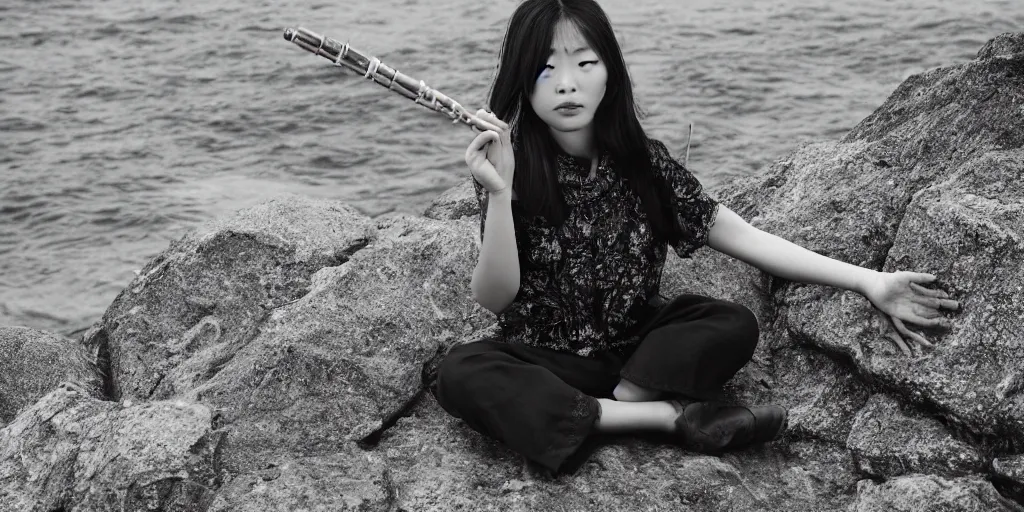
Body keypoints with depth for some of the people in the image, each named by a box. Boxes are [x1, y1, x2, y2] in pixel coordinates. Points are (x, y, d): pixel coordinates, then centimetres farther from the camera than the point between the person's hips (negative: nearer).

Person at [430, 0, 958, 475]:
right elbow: (495, 297, -18)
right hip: (546, 360, -1)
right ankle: (670, 415, -30)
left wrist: (866, 281, -12)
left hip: (639, 348, 2)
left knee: (734, 325, -22)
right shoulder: (512, 165, -13)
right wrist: (499, 194, -34)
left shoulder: (642, 160, -6)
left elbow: (738, 235, -6)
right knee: (458, 375, -32)